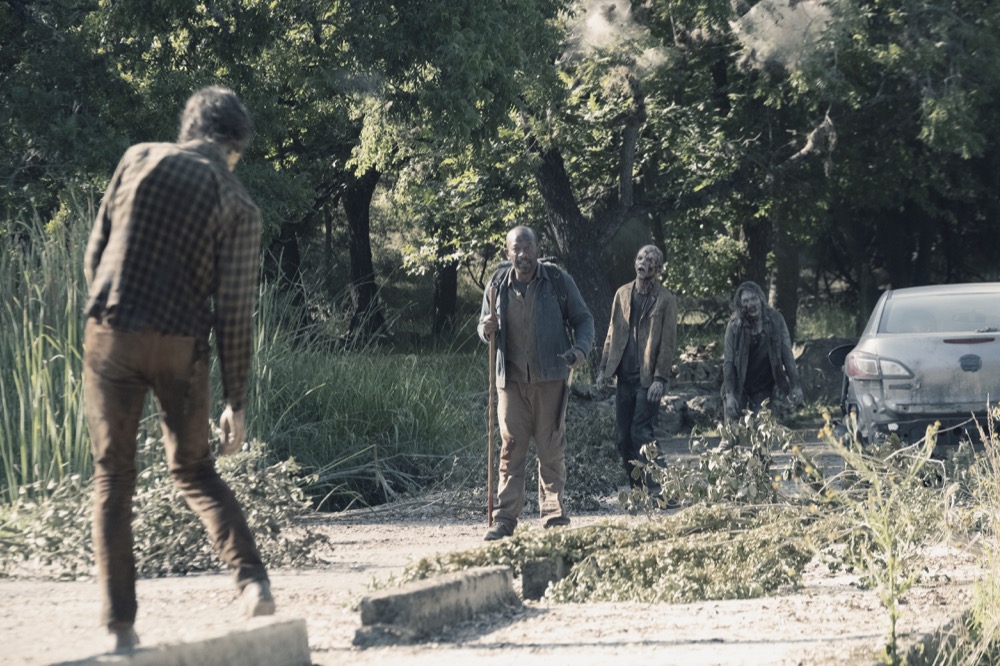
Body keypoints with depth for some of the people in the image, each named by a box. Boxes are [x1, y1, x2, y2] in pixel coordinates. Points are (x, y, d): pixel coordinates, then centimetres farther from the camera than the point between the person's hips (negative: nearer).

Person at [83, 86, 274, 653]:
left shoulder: (139, 159, 4)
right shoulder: (240, 207, 0)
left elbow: (96, 250, 7)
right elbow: (235, 312, -2)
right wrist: (236, 402, 4)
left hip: (112, 335, 0)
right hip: (181, 345, 0)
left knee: (114, 476, 9)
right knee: (195, 469, 18)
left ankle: (121, 624, 3)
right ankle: (254, 579, -3)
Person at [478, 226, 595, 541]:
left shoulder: (558, 281, -1)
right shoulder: (498, 286, 4)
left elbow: (583, 319, 6)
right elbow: (484, 326, 16)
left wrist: (580, 349, -13)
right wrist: (487, 329, -9)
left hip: (551, 378, -1)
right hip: (511, 379, 1)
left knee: (551, 448, 2)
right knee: (511, 447, -2)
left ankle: (554, 513, 10)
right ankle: (505, 518, -1)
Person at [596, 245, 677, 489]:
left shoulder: (665, 300, -2)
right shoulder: (622, 294, 12)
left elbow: (668, 343, -5)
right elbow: (612, 334, 15)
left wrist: (660, 378, -12)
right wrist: (603, 368, 7)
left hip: (648, 378, -5)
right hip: (625, 376, 5)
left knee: (641, 434, -12)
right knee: (622, 437, 5)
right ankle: (636, 489, 14)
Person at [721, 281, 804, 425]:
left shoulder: (775, 320, -8)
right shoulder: (735, 325, -11)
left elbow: (787, 354, -5)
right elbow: (728, 362, -11)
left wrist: (795, 386, -10)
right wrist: (729, 394, -20)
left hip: (764, 387, 1)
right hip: (739, 386, -1)